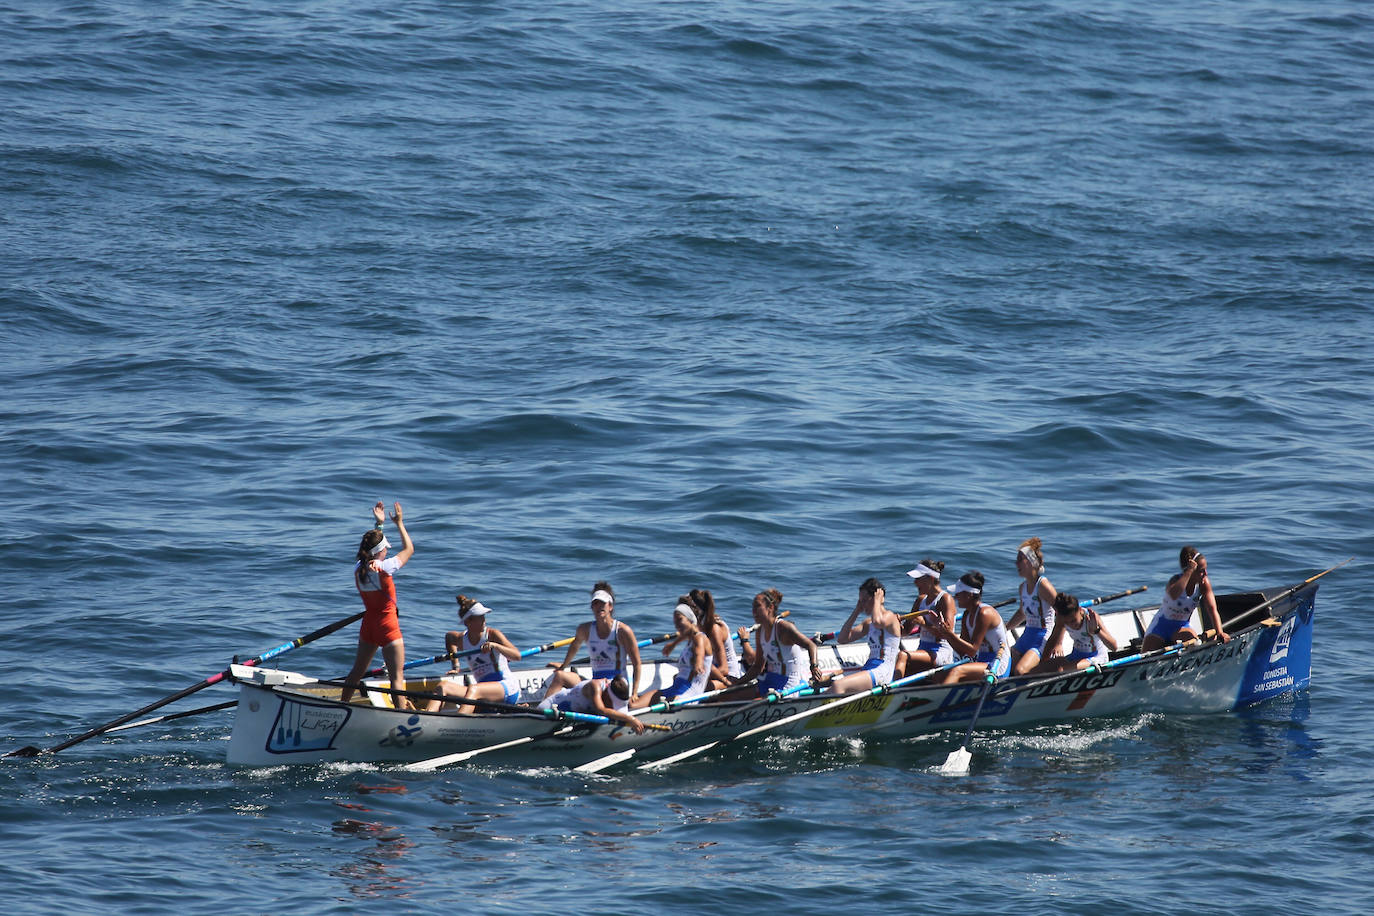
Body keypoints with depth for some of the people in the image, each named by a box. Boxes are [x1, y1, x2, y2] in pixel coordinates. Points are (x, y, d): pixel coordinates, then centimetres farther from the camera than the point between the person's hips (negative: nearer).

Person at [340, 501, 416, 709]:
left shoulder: (358, 569, -3)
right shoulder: (384, 568, -20)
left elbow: (371, 548, 21)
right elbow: (409, 549, -5)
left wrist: (378, 524, 25)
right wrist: (399, 523, 4)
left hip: (368, 624, 7)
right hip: (387, 625, -7)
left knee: (357, 672, 21)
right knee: (397, 676, -4)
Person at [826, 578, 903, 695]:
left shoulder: (890, 617, -3)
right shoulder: (868, 623, 23)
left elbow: (877, 622, -28)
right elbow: (843, 638, 20)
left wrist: (877, 601, -9)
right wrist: (856, 612, 17)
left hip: (883, 672, -9)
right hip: (868, 669, 9)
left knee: (838, 685, -29)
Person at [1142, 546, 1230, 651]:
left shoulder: (1204, 583, -13)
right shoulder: (1177, 580, -25)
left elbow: (1212, 610, -18)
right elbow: (1173, 595, -50)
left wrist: (1219, 632, -33)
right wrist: (1189, 571, -47)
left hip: (1181, 627, 3)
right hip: (1161, 626, -3)